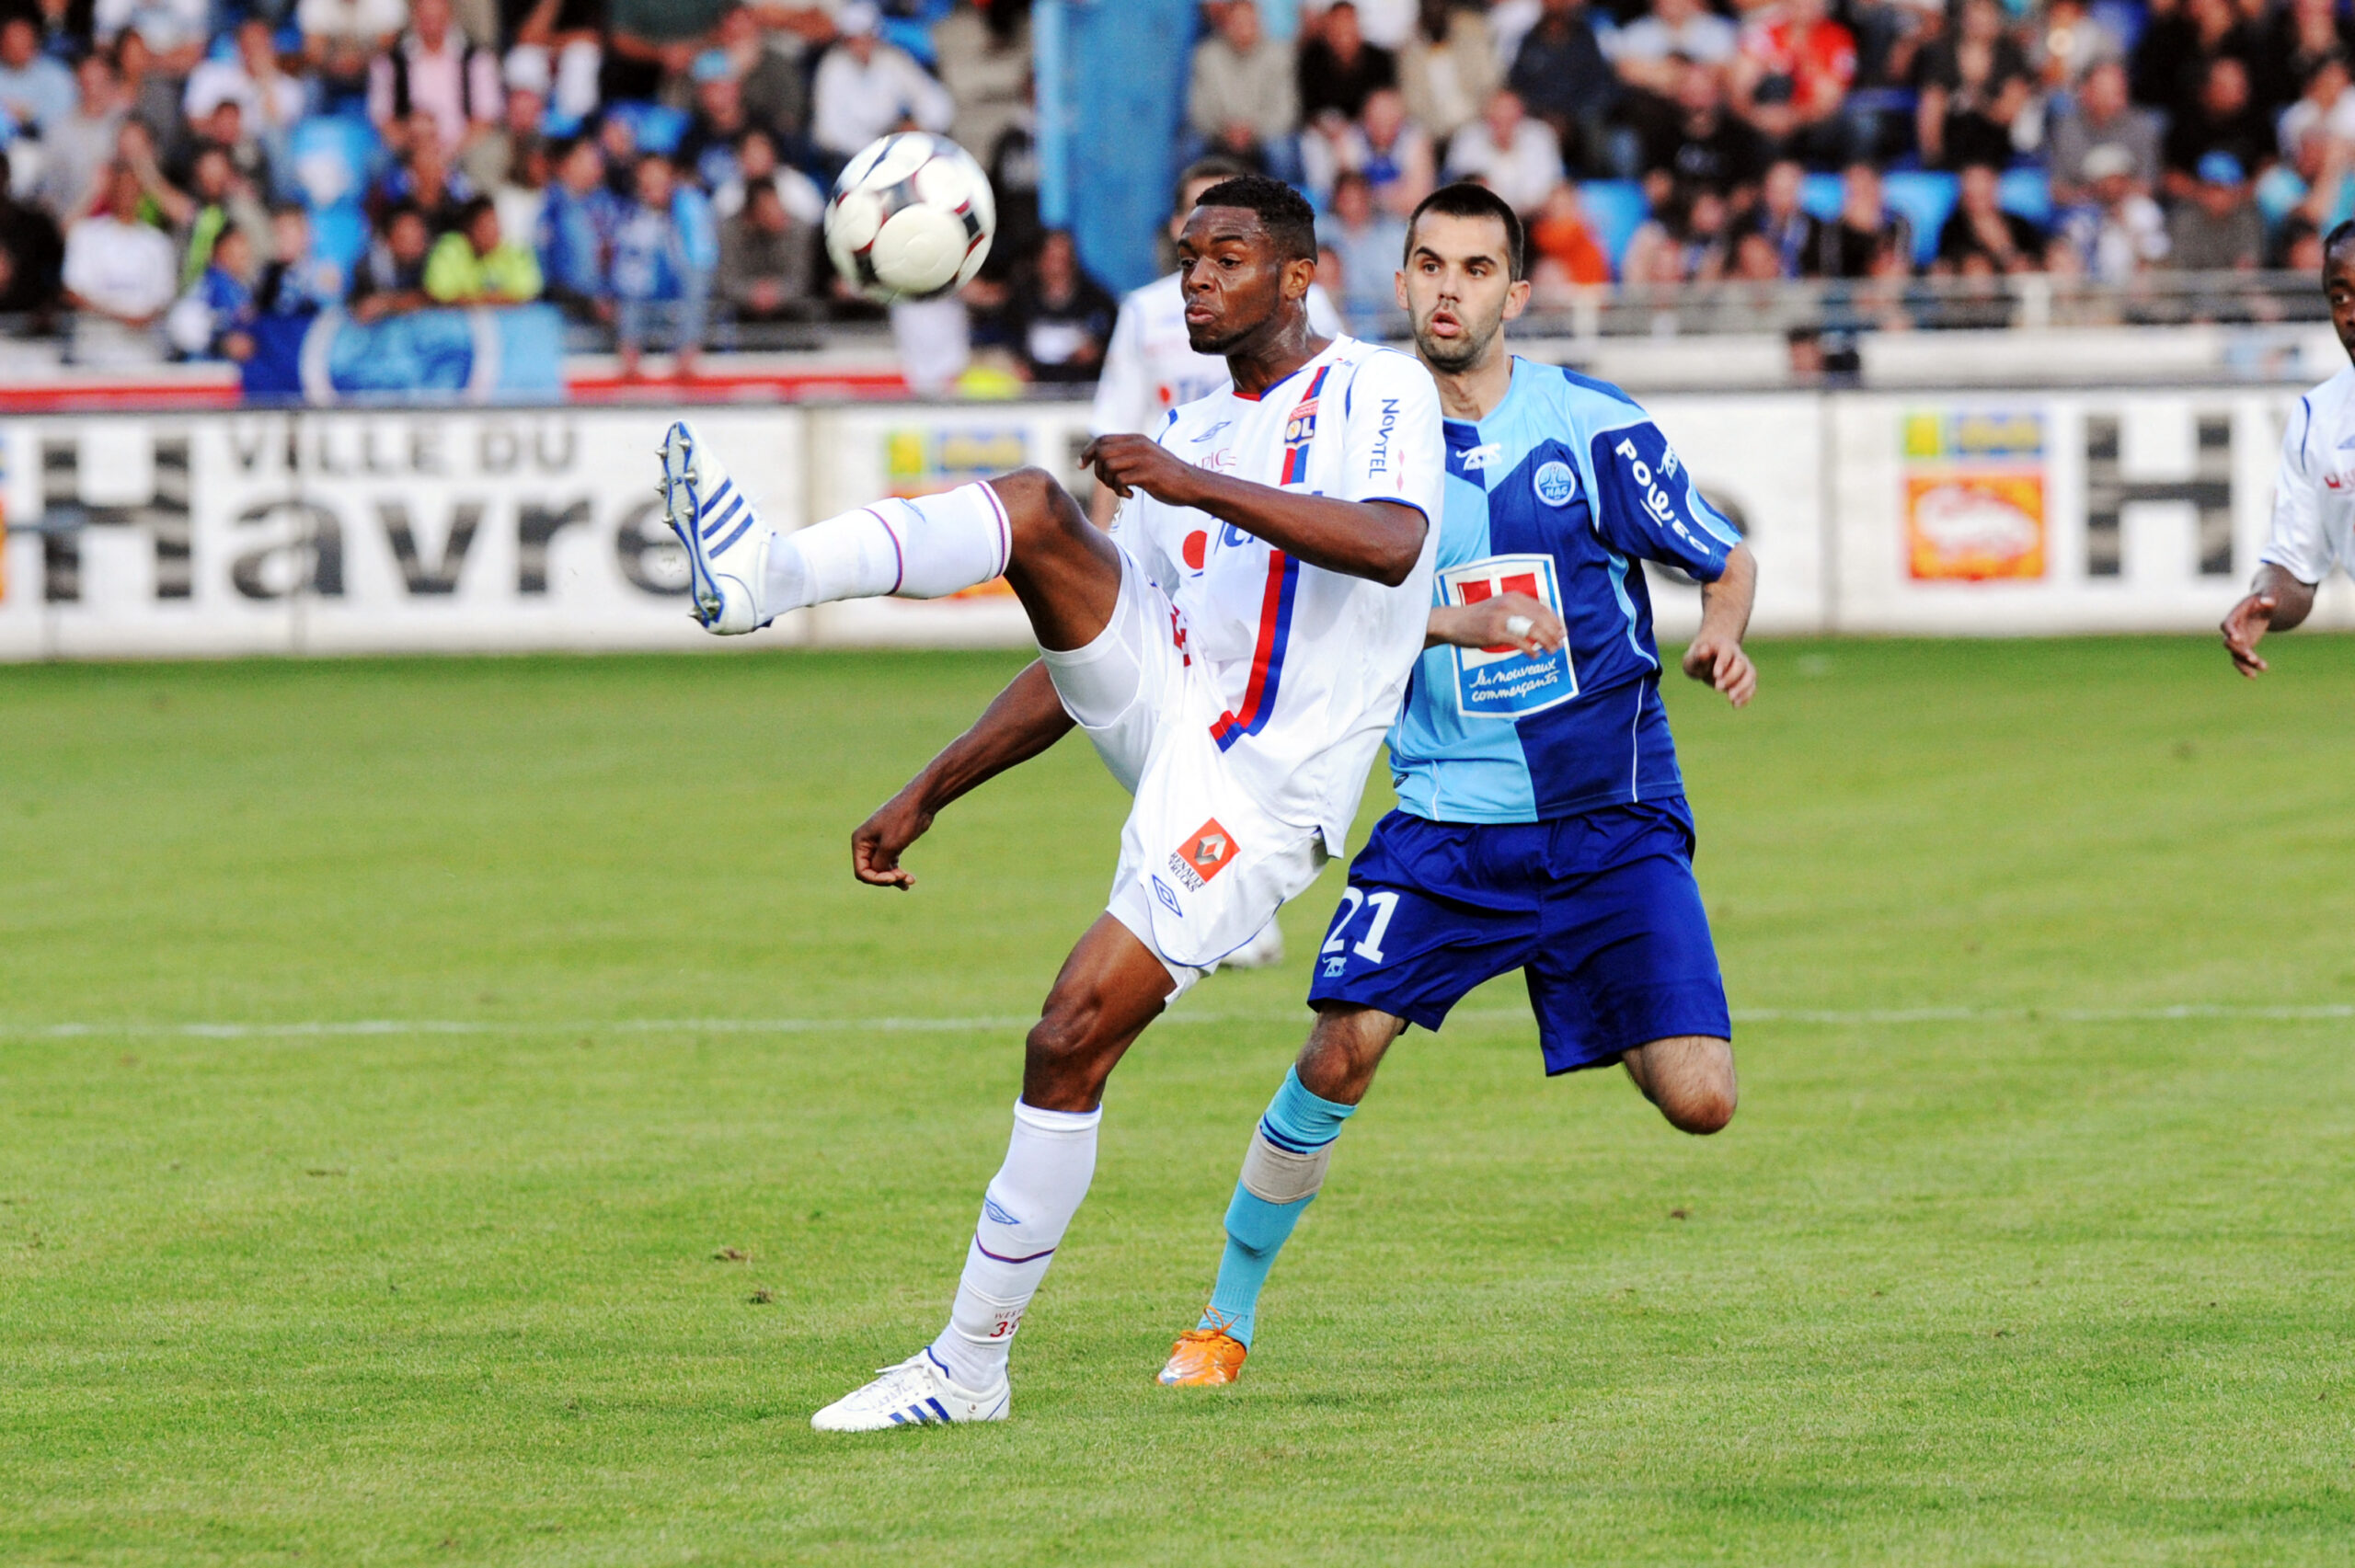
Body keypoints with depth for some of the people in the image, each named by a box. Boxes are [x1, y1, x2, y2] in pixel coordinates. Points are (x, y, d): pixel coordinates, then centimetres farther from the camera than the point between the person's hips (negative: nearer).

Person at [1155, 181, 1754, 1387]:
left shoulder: (1591, 426, -3)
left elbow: (1727, 562, 6)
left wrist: (1718, 636, -16)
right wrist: (1457, 621, -17)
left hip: (1613, 822, -1)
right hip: (1445, 823, 1)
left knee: (1698, 1104, -11)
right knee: (1339, 1052, -17)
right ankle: (1227, 1316, 1)